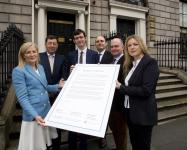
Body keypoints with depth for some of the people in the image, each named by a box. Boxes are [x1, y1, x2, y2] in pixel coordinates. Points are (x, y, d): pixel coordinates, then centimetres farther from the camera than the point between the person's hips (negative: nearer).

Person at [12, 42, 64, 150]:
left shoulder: (40, 67, 9)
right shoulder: (18, 71, -11)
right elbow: (22, 97, -17)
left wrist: (58, 86, 2)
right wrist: (35, 115, -27)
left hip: (47, 111, 7)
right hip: (33, 114, -6)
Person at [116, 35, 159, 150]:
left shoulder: (150, 63, -13)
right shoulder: (130, 65, 11)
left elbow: (146, 90, -23)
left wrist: (121, 87, -18)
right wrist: (120, 87, -3)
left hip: (143, 114, -7)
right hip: (130, 111, 8)